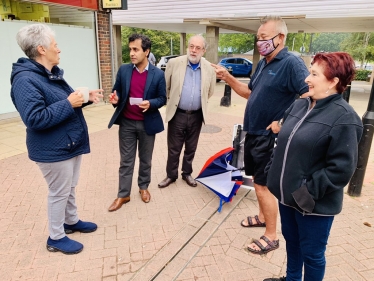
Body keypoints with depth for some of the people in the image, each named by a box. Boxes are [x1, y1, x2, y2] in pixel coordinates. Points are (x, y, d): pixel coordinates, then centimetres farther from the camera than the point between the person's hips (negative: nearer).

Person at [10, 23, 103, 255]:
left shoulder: (52, 73, 9)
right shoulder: (25, 80, -22)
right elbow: (35, 118, -29)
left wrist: (86, 98, 0)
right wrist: (69, 103, -28)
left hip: (71, 143, 9)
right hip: (53, 149, -9)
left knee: (70, 188, 22)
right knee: (59, 192, 5)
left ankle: (71, 221, 42)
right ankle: (56, 238, 25)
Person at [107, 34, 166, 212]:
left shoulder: (158, 74, -6)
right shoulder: (123, 70, 0)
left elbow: (162, 98, -2)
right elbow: (117, 91, 9)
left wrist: (150, 103, -22)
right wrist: (116, 98, -14)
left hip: (147, 124, -1)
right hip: (126, 123, 2)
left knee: (145, 159, 14)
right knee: (126, 160, 8)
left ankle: (144, 187, 35)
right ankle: (123, 195, 20)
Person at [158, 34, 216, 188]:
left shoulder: (209, 68, -2)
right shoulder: (174, 63, -8)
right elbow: (165, 87, 3)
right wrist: (173, 101, 9)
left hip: (197, 115, 2)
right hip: (177, 114, -1)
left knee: (191, 148, 15)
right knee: (173, 149, 8)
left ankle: (187, 173, 33)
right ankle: (171, 175, 27)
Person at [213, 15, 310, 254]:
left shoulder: (291, 63, -17)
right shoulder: (263, 63, 10)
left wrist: (284, 122, -23)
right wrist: (228, 78, 6)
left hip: (270, 137, -9)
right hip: (253, 133, 9)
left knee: (262, 185, -1)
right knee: (258, 180, 20)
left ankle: (271, 237, 16)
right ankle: (262, 217, 40)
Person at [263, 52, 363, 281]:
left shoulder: (344, 117, -18)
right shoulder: (300, 105, 5)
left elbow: (341, 169, -20)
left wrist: (309, 192, -19)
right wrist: (272, 171, 7)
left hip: (314, 204, -7)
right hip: (287, 194, 7)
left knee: (311, 253, 13)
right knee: (291, 242, 26)